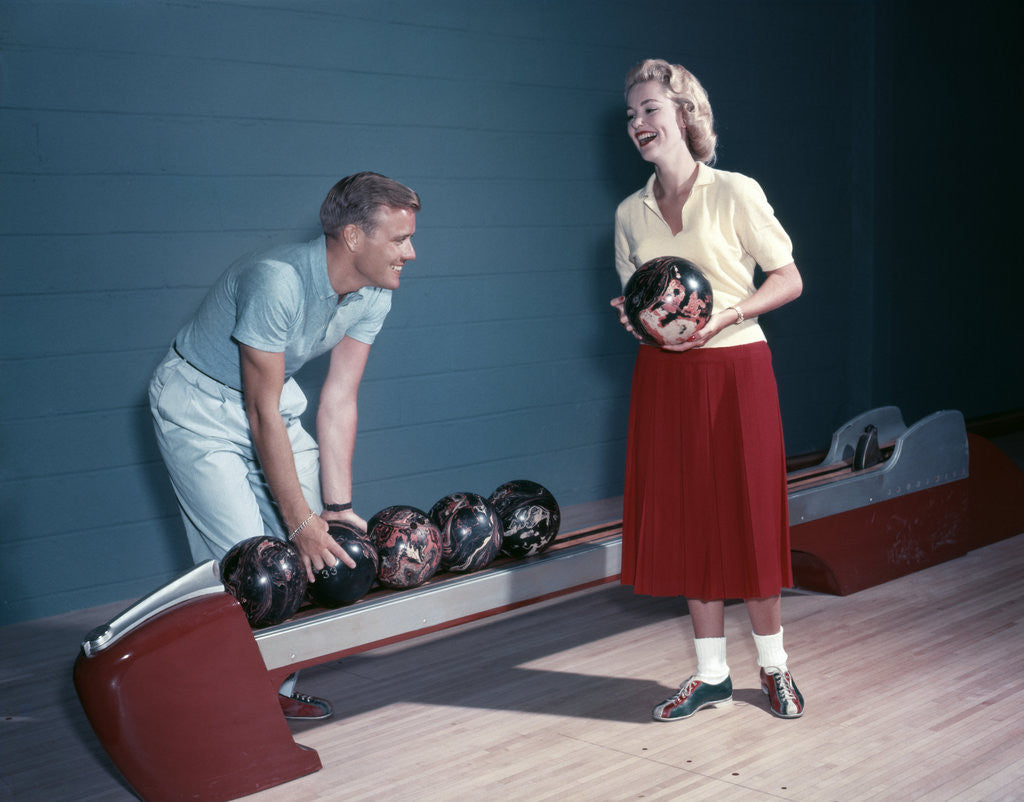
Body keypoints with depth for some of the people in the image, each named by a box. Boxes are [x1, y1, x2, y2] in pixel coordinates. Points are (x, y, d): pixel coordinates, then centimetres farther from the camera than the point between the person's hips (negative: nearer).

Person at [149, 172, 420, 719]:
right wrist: (302, 522, -28)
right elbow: (263, 415, -30)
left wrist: (336, 506, -12)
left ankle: (278, 689, 9)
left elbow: (338, 401, -7)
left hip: (274, 400, 8)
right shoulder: (277, 281, -34)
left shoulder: (373, 297, -11)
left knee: (321, 533, -1)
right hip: (200, 408, -7)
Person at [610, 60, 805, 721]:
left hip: (734, 370, -4)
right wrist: (633, 316, -5)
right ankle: (712, 674, 19)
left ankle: (775, 666, 22)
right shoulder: (631, 214, 7)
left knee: (748, 517, 2)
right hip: (663, 375, 4)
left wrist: (727, 315, -18)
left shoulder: (736, 194, -6)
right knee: (686, 520, 6)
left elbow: (789, 279, -4)